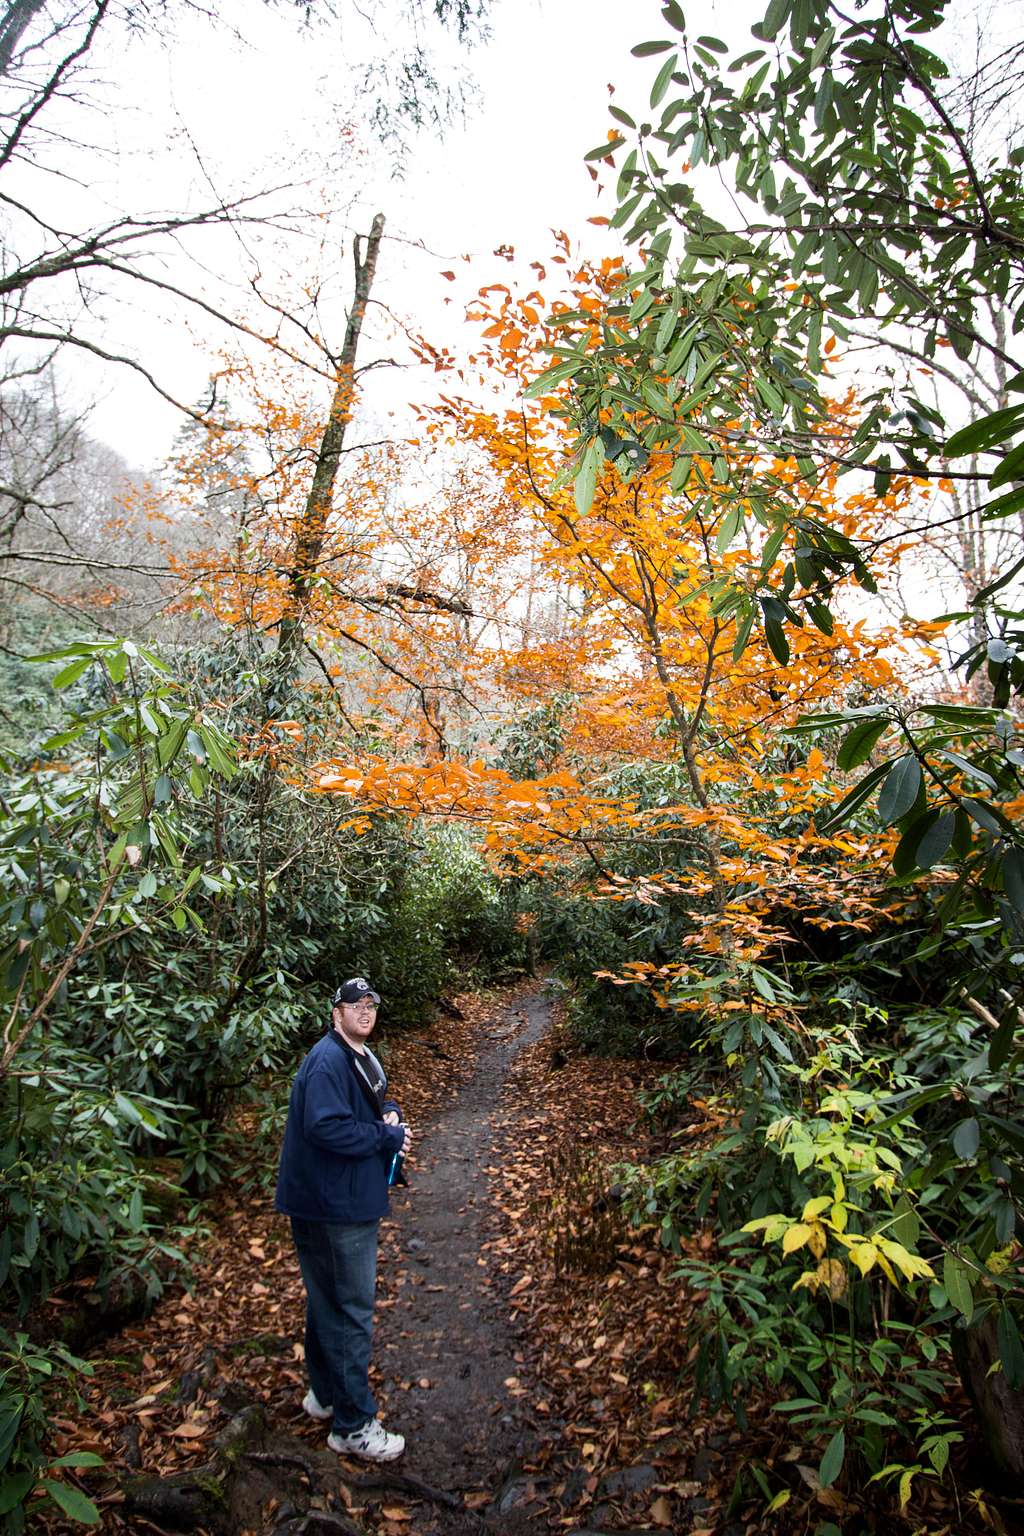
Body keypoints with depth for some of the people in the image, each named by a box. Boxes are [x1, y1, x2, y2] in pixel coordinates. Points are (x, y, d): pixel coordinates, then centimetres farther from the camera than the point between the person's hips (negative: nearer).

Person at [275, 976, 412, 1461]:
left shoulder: (362, 1057, 10)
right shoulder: (328, 1060, -22)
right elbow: (326, 1126, -30)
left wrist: (390, 1112, 0)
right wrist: (388, 1136, -20)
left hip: (352, 1199, 10)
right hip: (333, 1206, -10)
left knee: (331, 1301, 23)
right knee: (350, 1310, 0)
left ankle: (326, 1394, 39)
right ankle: (353, 1425, 13)